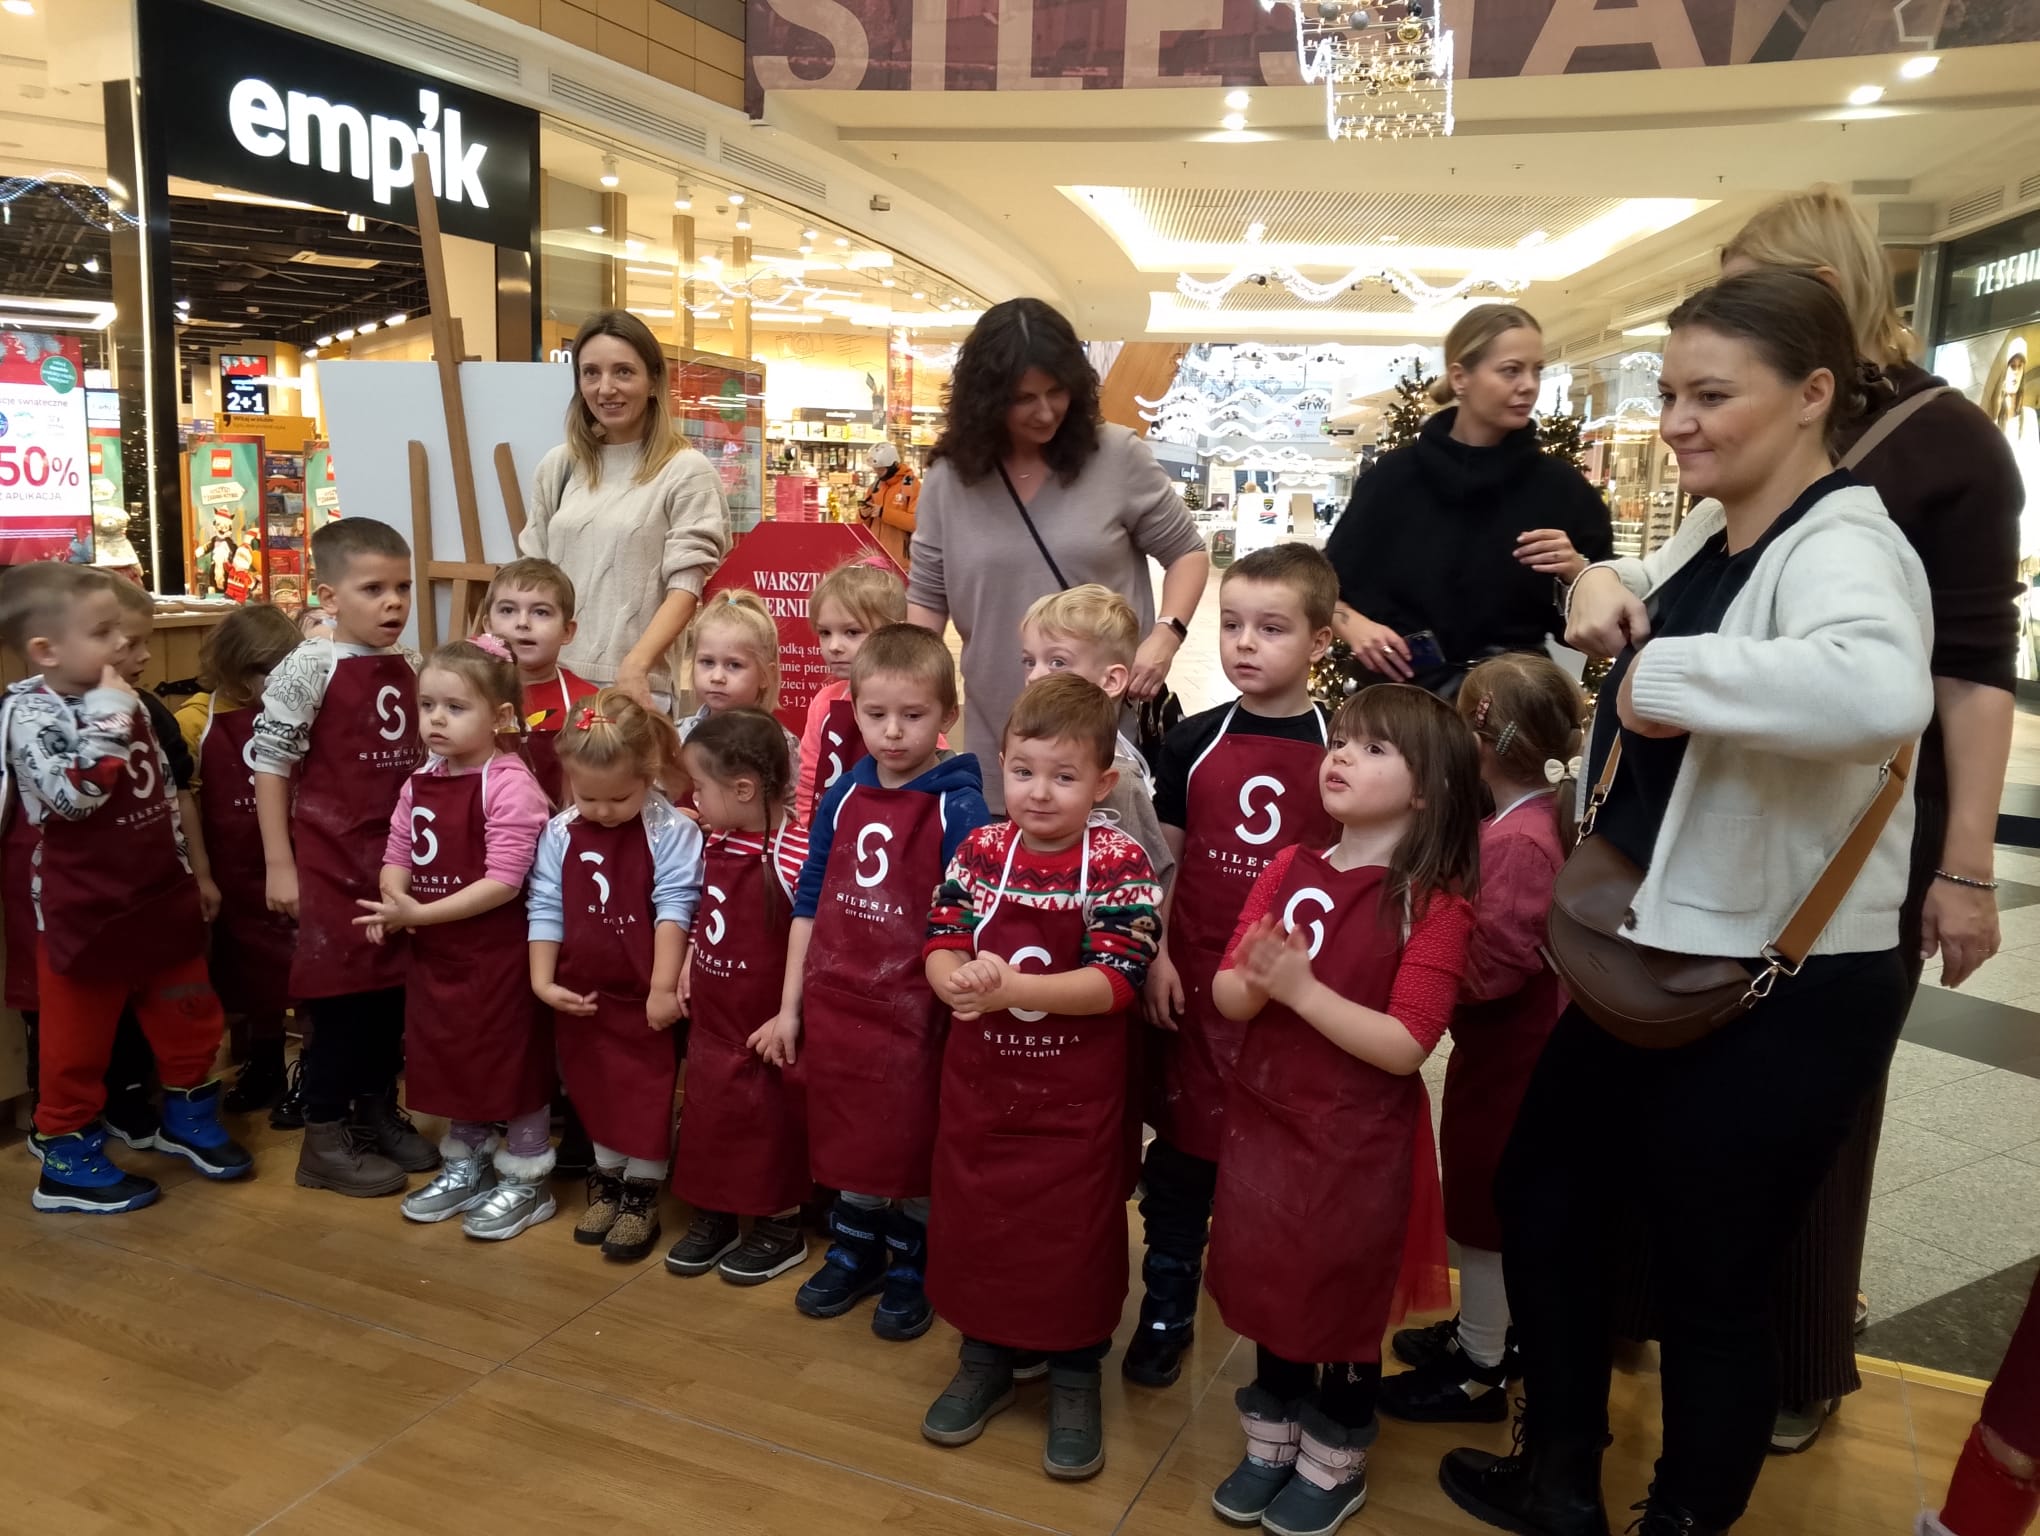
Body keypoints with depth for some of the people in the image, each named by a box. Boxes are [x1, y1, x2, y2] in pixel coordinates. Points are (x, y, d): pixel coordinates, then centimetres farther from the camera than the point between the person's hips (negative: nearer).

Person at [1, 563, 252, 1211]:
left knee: (191, 1016, 17)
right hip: (85, 910, -7)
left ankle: (188, 1117, 37)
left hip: (160, 895, 7)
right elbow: (73, 794, -32)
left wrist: (187, 869, 18)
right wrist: (109, 720, -28)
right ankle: (68, 1158, 23)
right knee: (78, 1038, 7)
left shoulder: (123, 701, 4)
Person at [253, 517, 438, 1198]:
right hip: (331, 859, -6)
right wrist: (279, 864, -12)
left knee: (393, 988, 13)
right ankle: (325, 1141, 15)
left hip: (399, 856, 6)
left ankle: (379, 1114, 29)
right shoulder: (309, 668, -12)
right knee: (341, 992, 1)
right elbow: (271, 764, -10)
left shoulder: (411, 667, 7)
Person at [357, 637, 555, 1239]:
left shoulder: (509, 784, -19)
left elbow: (504, 881, -23)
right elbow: (398, 854, 8)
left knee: (511, 1060, 5)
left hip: (496, 954, -8)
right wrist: (394, 900, -14)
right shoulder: (421, 783, 6)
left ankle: (525, 1183, 20)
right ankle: (466, 1167, 38)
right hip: (435, 953, 8)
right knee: (450, 1057, 19)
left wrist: (421, 913, -24)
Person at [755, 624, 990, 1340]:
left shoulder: (957, 805, -13)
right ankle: (853, 1254, 40)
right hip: (836, 1003, 5)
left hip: (912, 1007, -4)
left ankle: (910, 1269, 33)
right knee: (848, 1137, 19)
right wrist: (789, 1006, 9)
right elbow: (809, 902, 8)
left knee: (915, 1143, 11)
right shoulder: (843, 796, 2)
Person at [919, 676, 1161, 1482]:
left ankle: (1075, 1381, 30)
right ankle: (984, 1360, 38)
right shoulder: (980, 851, -2)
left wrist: (1010, 988, -31)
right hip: (979, 1083, 4)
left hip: (1076, 1096, -4)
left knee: (1073, 1233, 9)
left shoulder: (1121, 863, -14)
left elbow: (1115, 983, -21)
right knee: (972, 1220, 16)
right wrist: (960, 980, -29)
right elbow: (939, 947, -5)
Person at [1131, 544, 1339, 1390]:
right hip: (1196, 981, 2)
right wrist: (1154, 955, -3)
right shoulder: (1193, 741, 0)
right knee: (1181, 1150, 12)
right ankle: (1166, 1305, 28)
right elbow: (1161, 863, 5)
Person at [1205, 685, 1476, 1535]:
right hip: (1263, 1121, 5)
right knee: (1268, 1284, 19)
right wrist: (1257, 983, -24)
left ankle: (1335, 1464, 37)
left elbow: (1405, 1045, -22)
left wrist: (1300, 987, -27)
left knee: (1344, 1303, 13)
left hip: (1359, 1145, -4)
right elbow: (1226, 992, -3)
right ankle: (1271, 1441, 42)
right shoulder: (1288, 868, -1)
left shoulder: (1434, 903, -16)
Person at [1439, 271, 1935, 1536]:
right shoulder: (1713, 536, 7)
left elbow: (1884, 691, -45)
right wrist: (1603, 586, 6)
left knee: (1713, 1284, 10)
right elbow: (1640, 596, 30)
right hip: (1647, 960, 10)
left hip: (1776, 998, -10)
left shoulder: (1841, 548, -21)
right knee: (1544, 1198, 20)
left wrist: (1666, 675, -32)